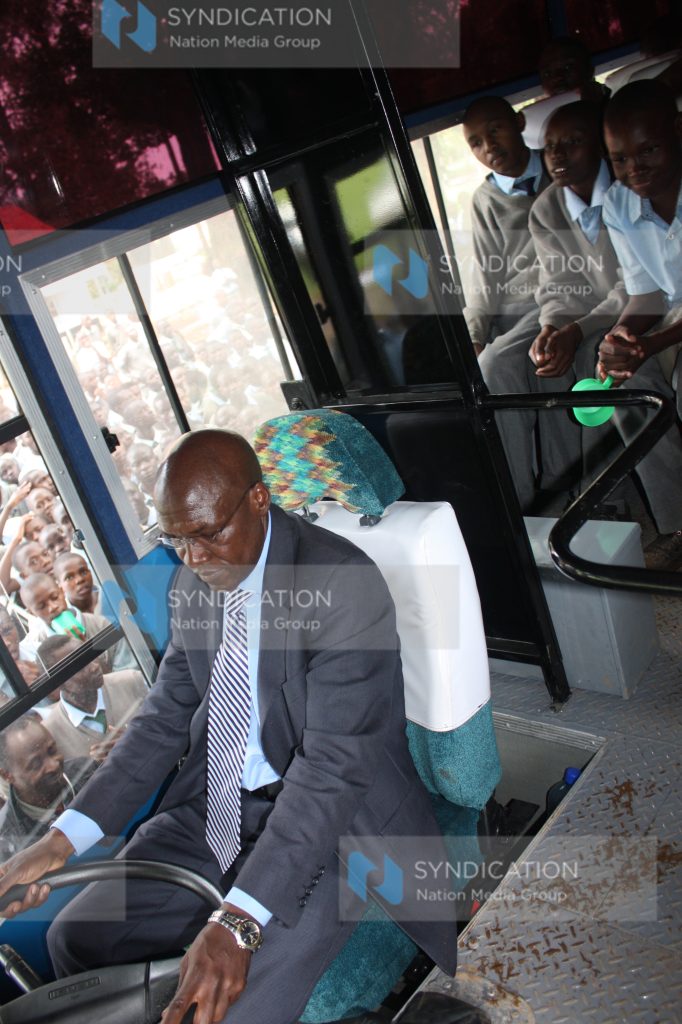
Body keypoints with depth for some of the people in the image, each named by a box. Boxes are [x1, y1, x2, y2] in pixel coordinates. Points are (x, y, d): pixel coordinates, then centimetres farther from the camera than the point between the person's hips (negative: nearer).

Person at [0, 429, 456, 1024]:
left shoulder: (345, 586, -22)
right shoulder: (194, 583, 1)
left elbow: (332, 765, -26)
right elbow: (167, 718, 7)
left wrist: (241, 919, -34)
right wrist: (64, 839, -5)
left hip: (336, 816, -6)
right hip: (216, 806, 7)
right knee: (75, 938, 3)